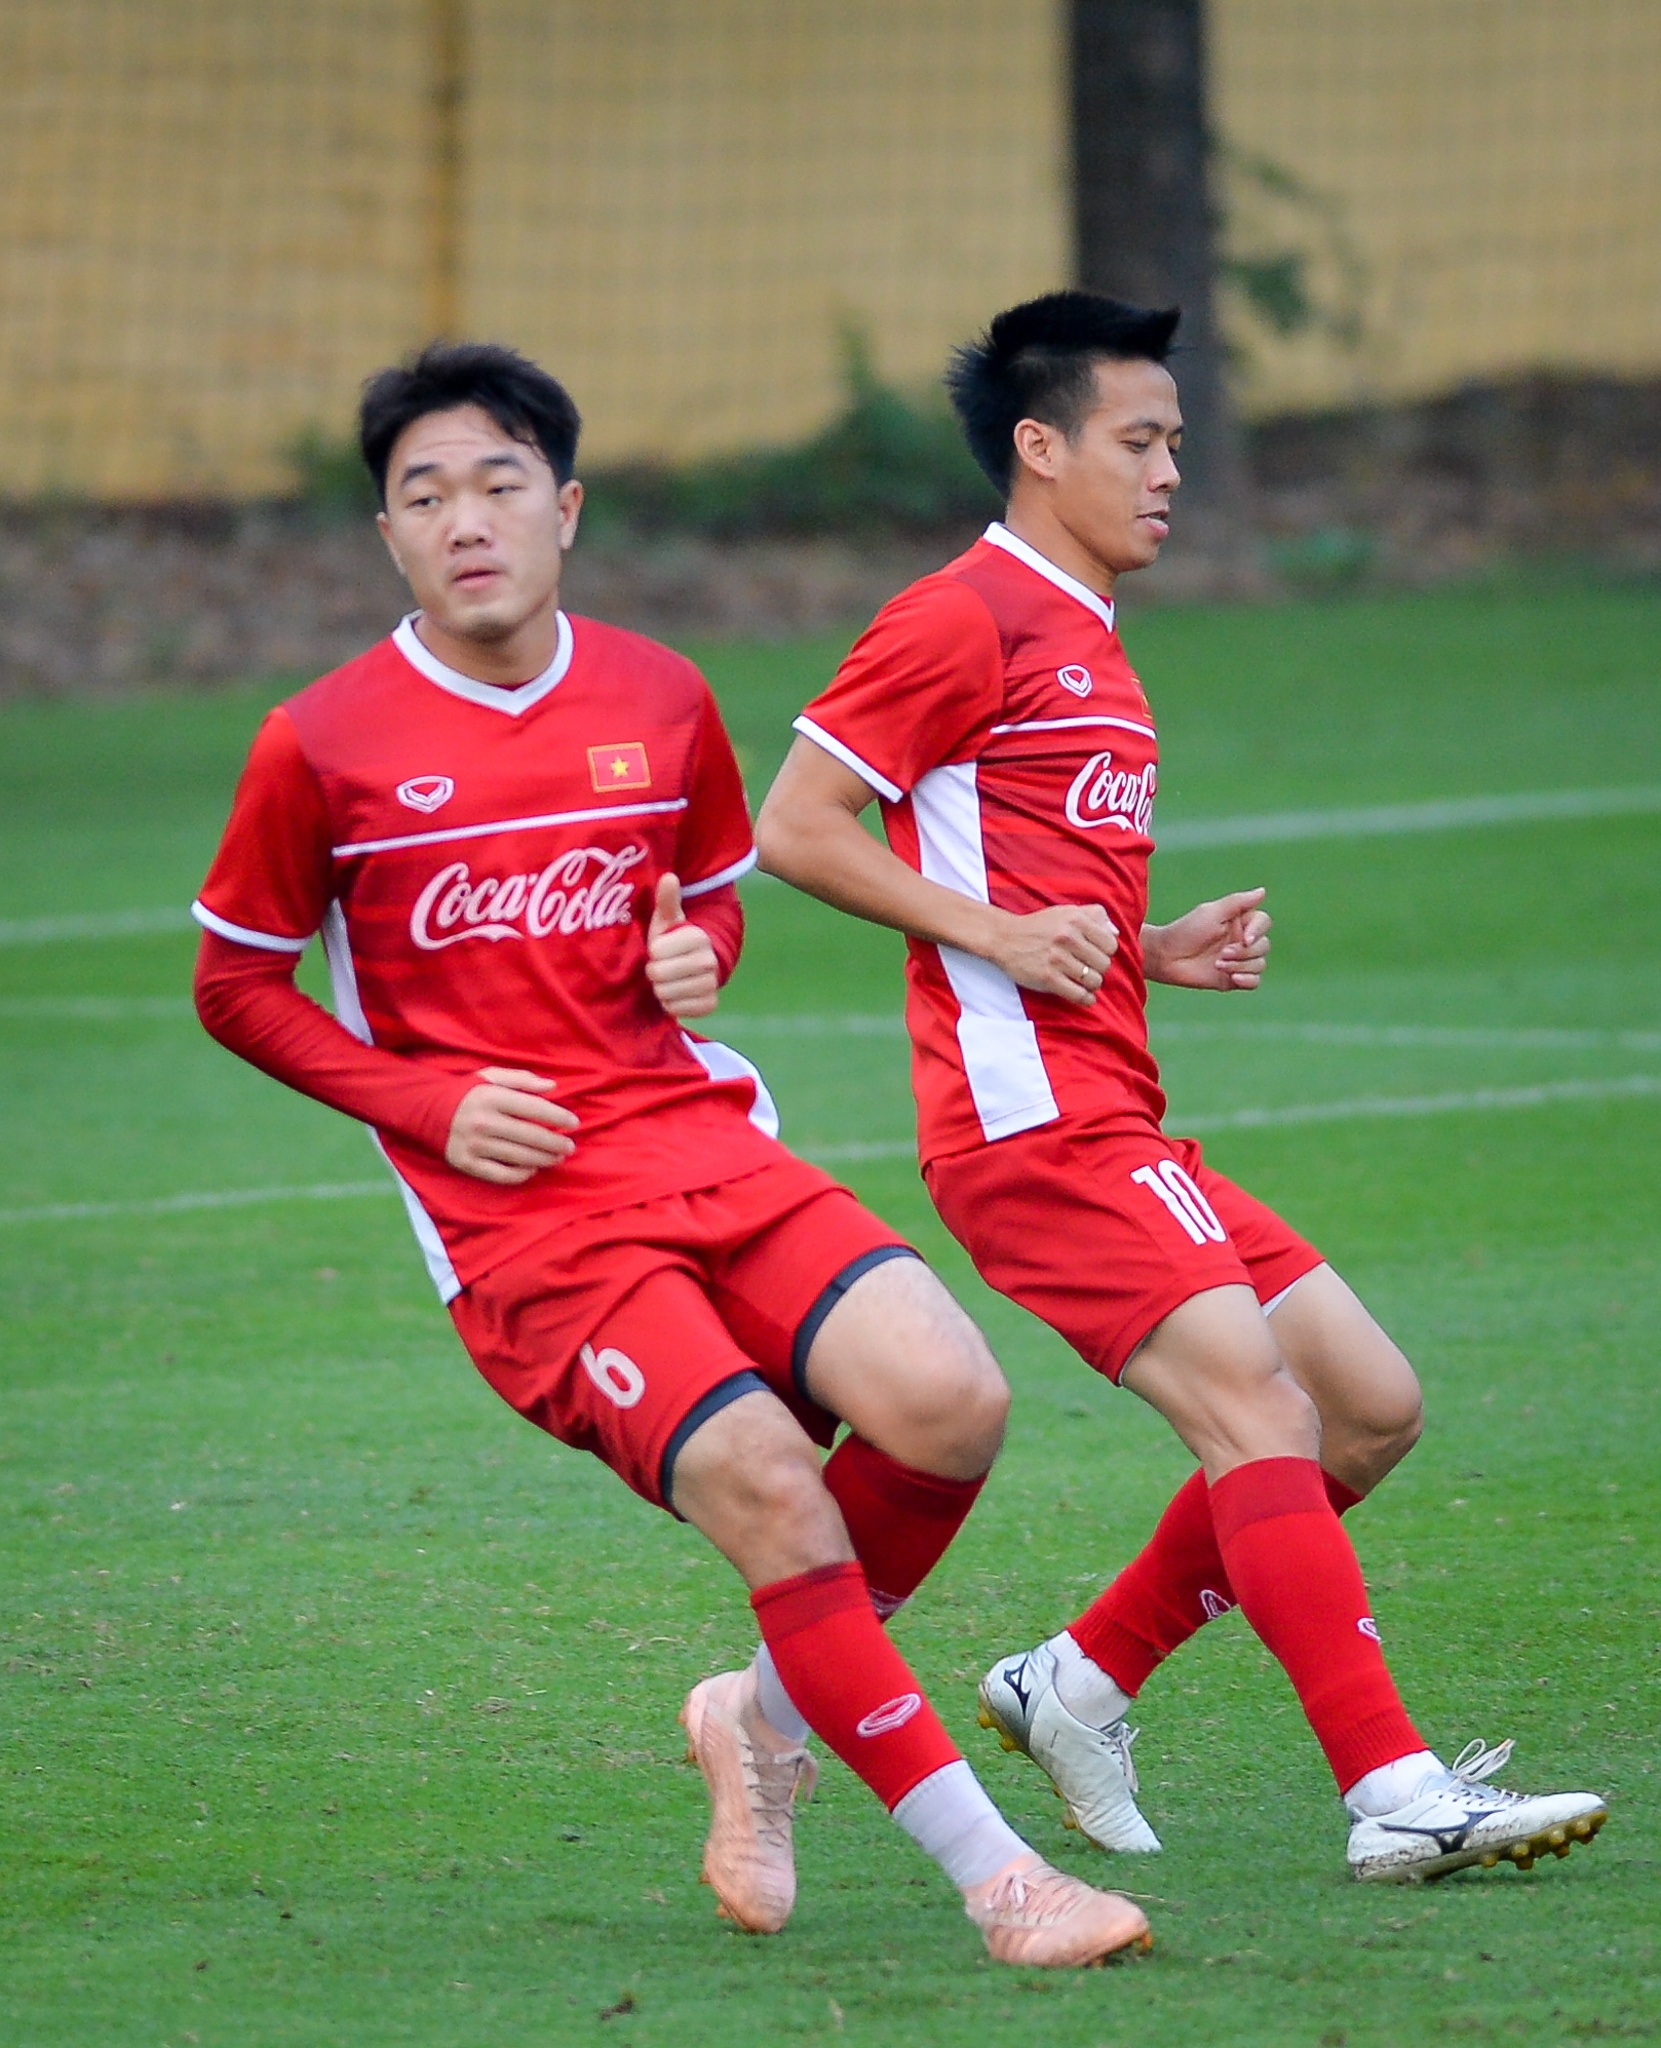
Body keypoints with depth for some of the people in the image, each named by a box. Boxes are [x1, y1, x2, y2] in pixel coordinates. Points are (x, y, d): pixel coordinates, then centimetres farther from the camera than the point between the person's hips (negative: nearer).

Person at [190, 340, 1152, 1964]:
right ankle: (988, 1872, -11)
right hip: (524, 1211, -4)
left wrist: (699, 956, 1)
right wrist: (424, 1104, -5)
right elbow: (235, 983, 8)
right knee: (773, 1497, -20)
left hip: (705, 1148, 4)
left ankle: (771, 1717, 9)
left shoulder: (660, 703, 9)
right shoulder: (323, 748, -2)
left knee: (949, 1405, -18)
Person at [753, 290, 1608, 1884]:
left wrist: (1161, 952, 12)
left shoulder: (1084, 646, 23)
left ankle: (1082, 1683, 12)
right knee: (1248, 1395, -19)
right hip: (1030, 1114, -10)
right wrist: (994, 930, -16)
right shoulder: (966, 619, -6)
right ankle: (1396, 1795, -24)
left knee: (1369, 1403, 6)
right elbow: (793, 827, -10)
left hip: (1113, 1120, 10)